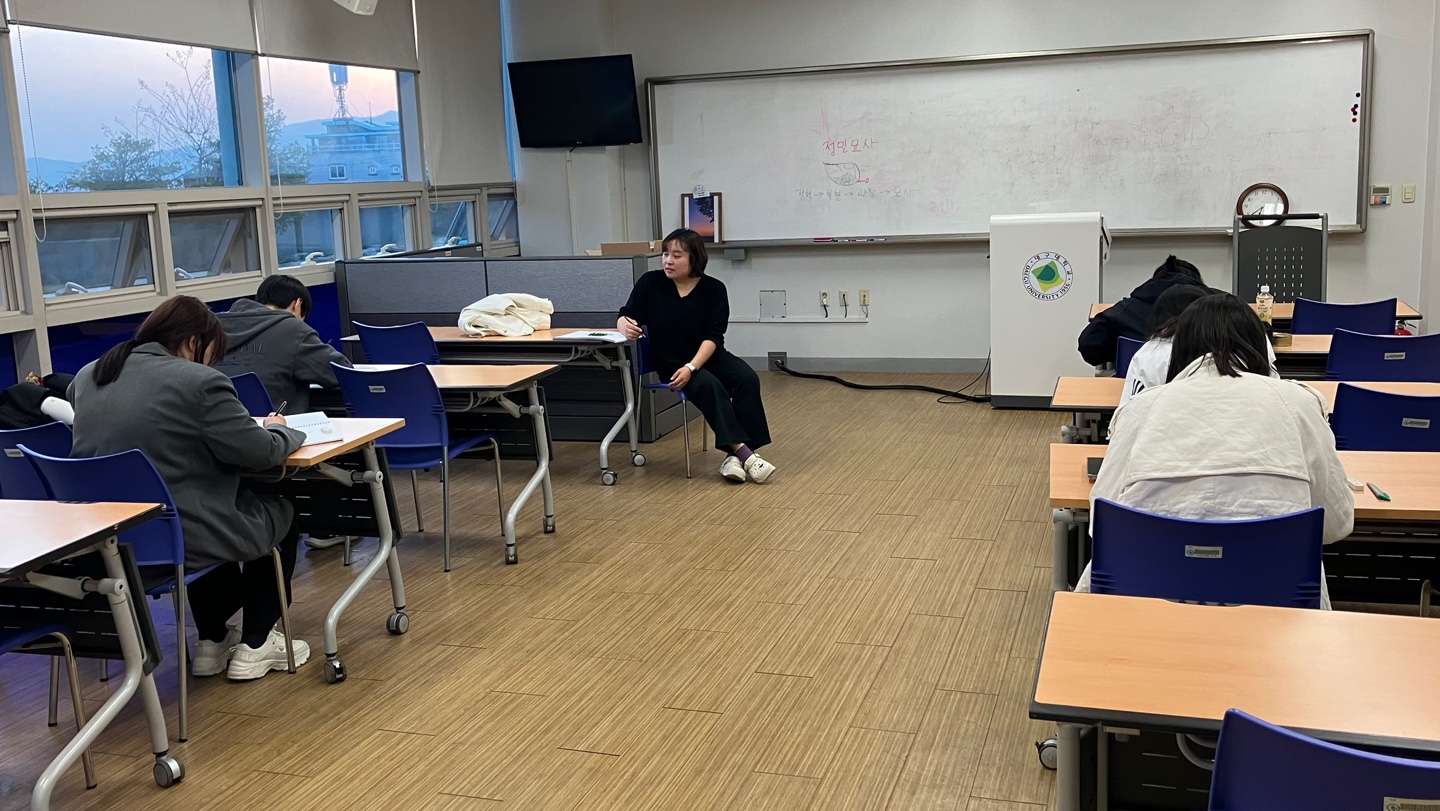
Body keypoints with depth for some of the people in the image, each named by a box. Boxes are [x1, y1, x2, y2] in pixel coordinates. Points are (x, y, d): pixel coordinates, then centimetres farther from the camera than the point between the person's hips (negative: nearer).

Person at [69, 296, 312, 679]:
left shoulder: (88, 376, 7)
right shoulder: (199, 382, -17)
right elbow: (260, 451, -12)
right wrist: (278, 430, 10)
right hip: (182, 542, -7)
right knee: (280, 513, 21)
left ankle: (211, 641, 35)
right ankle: (256, 646, 22)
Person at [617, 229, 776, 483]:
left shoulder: (714, 289, -5)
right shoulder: (651, 283, -6)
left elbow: (713, 337, -11)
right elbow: (624, 318, -3)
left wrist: (691, 367, -26)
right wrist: (626, 326, -29)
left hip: (709, 356, 2)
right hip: (671, 361, -2)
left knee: (748, 379, -26)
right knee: (710, 386, -32)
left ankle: (734, 454, -28)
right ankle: (744, 454, -38)